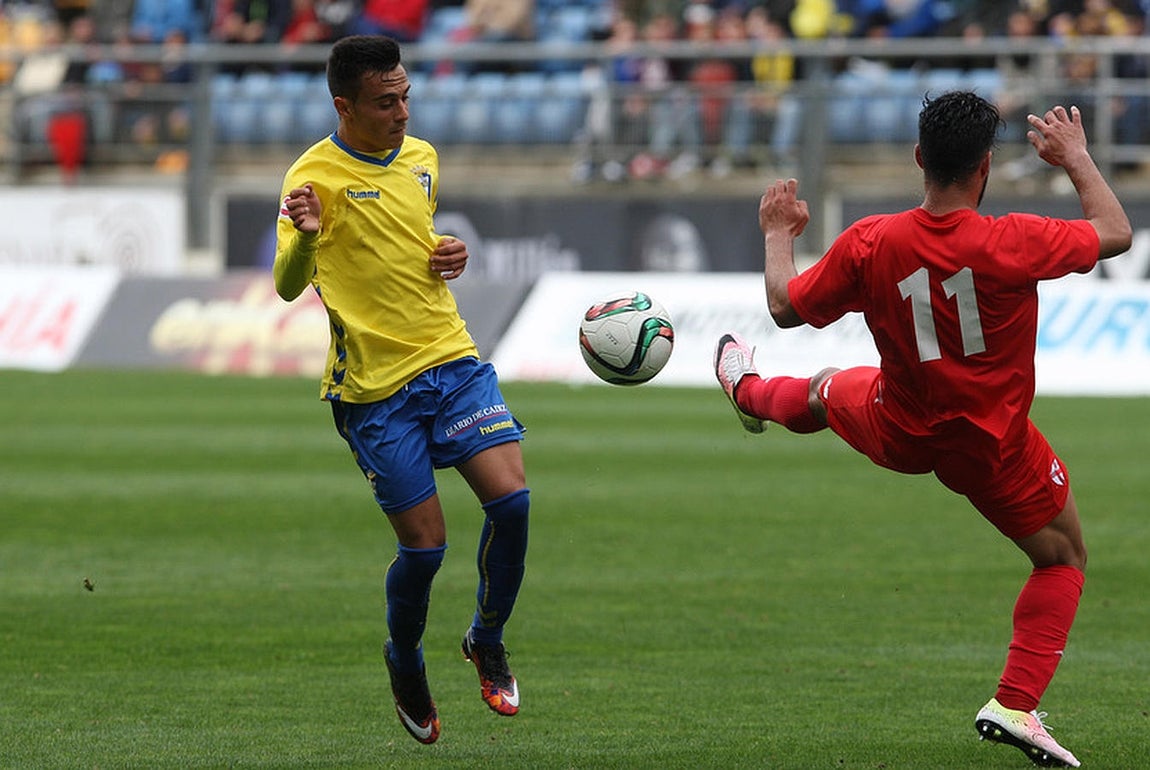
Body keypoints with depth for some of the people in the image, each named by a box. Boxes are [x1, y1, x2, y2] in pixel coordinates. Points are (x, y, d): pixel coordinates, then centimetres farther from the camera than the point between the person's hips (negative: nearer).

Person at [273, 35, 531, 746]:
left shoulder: (422, 159, 10)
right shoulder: (317, 176, -11)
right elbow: (288, 287, -20)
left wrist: (452, 256, 5)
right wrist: (305, 238, -42)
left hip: (450, 359, 5)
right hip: (373, 386, -5)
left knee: (511, 498, -13)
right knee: (425, 545, -4)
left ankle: (489, 641, 11)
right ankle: (406, 666, 26)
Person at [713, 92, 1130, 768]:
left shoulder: (868, 244, -22)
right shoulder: (1013, 244, -30)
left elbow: (787, 306, -4)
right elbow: (1115, 233, -11)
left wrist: (778, 236, 15)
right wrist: (1076, 157, 5)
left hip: (897, 436, 3)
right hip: (995, 448, -3)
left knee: (827, 390, 37)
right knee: (1064, 559, 17)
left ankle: (751, 393, 70)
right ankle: (1015, 705, 4)